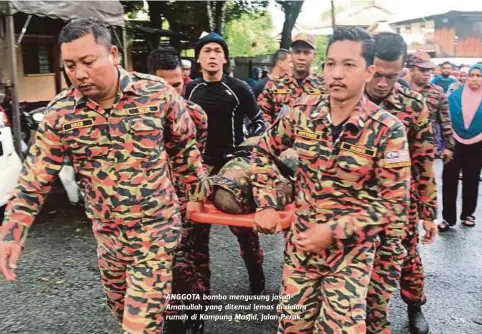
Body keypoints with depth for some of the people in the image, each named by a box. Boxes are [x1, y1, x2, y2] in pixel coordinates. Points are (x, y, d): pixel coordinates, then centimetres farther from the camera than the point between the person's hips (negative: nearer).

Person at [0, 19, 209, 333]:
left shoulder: (158, 92, -13)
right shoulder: (61, 112, -8)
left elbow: (185, 147, 1)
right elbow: (35, 177, -3)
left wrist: (198, 193, 9)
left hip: (155, 229, -3)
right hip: (106, 233, 4)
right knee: (121, 308, 23)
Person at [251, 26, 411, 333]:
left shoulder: (387, 130, -16)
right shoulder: (303, 112, -6)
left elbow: (394, 203, -14)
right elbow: (264, 151, 8)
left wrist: (335, 232, -20)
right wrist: (266, 205, 0)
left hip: (351, 249, -3)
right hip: (301, 240, 4)